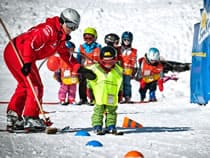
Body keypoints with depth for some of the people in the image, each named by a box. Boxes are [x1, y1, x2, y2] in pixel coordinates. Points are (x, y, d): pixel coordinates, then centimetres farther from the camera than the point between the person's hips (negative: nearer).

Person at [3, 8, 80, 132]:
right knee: (36, 86, -8)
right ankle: (30, 119, -6)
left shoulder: (61, 36, 15)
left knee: (24, 85, 18)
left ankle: (13, 117, 19)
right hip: (18, 52, -10)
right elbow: (30, 43, -26)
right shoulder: (48, 29, -16)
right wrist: (27, 63, -32)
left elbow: (65, 55, 23)